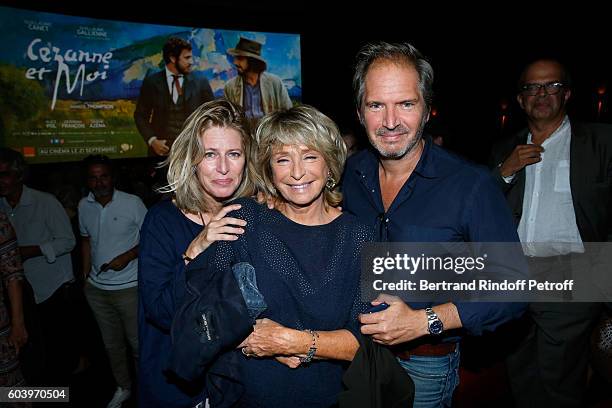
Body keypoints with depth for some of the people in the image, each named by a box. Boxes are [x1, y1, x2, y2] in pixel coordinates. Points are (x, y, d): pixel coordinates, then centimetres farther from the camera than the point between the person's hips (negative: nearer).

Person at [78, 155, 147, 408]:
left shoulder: (132, 203, -12)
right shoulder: (84, 206, 3)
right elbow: (86, 240, 16)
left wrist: (127, 256, -18)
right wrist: (85, 274, 13)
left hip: (129, 287, -5)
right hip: (97, 288, 5)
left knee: (137, 342, 3)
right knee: (112, 344, 18)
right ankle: (123, 388, 37)